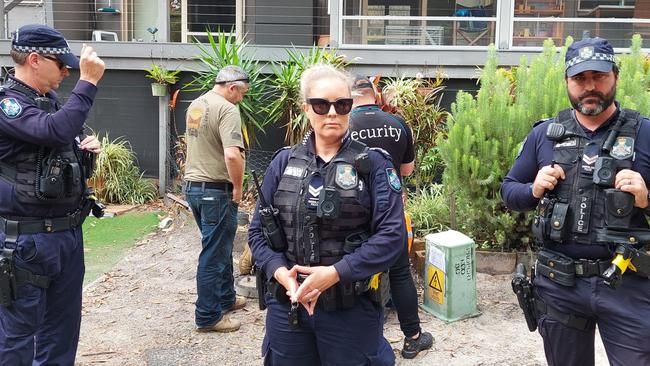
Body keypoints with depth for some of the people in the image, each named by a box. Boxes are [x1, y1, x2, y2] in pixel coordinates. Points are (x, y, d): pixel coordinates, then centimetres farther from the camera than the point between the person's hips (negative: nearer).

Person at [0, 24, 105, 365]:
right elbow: (57, 130, -32)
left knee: (63, 329, 15)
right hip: (28, 239, -8)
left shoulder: (51, 102, 13)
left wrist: (89, 148, 4)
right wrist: (88, 81, -25)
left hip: (69, 233, 8)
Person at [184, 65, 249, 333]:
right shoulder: (227, 109, -18)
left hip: (192, 186, 9)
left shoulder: (196, 105, 11)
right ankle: (208, 316, 10)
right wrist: (238, 187, -15)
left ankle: (226, 298, 35)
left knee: (221, 247, 22)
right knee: (214, 254, 1)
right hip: (216, 190, -9)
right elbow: (232, 155, -30)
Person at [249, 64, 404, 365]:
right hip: (287, 305, 3)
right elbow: (258, 230, 6)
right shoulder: (283, 162, 5)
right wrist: (281, 273, -12)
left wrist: (335, 273, -20)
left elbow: (392, 233, -13)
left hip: (352, 309, -3)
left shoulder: (373, 164, -5)